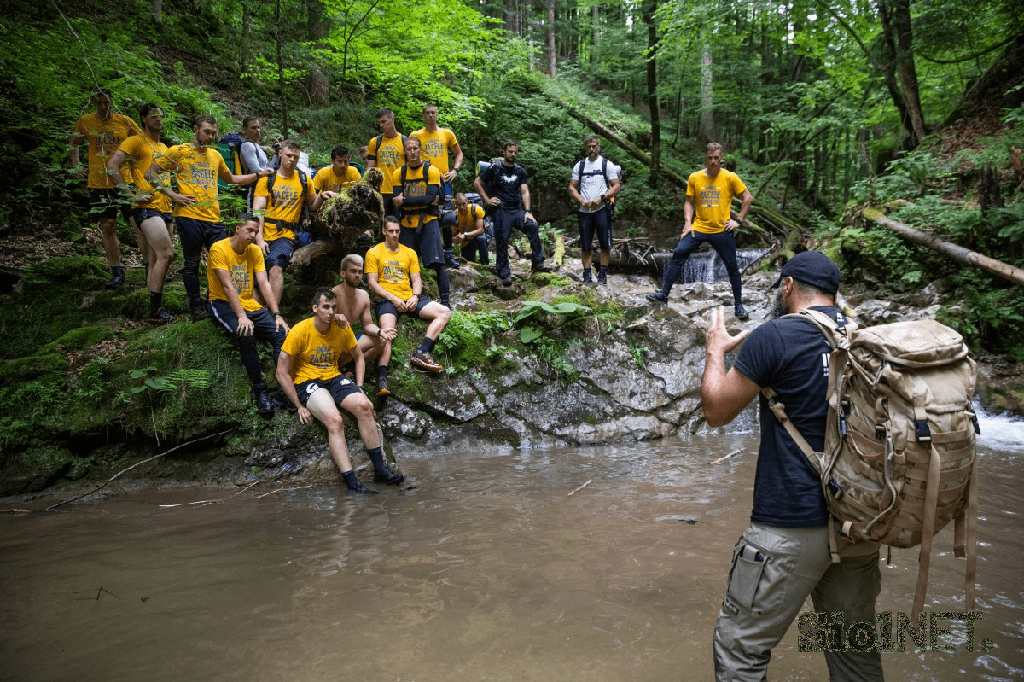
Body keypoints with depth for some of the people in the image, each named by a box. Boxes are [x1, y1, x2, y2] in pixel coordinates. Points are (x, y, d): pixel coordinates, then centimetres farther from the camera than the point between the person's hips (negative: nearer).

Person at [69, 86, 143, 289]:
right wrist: (76, 166, 11)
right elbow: (73, 143, 23)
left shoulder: (124, 121, 2)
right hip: (99, 183, 2)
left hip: (126, 180, -2)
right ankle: (117, 273, 6)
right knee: (107, 227, 1)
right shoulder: (86, 122, 7)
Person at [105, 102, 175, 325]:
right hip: (147, 207, -8)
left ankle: (155, 310, 12)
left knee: (154, 260, 8)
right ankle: (155, 311, -17)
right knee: (166, 254, -20)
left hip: (164, 208, 8)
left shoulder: (163, 147, 24)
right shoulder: (136, 142, -1)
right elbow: (112, 166, -11)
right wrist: (132, 194, -16)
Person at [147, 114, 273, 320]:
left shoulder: (215, 155, 18)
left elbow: (231, 179, 33)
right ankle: (197, 307, 12)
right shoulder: (178, 152, 2)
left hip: (213, 218, 5)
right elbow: (150, 173, 2)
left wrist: (258, 175, 25)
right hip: (188, 216, -5)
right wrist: (172, 194, -8)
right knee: (192, 263, 2)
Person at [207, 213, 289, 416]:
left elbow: (264, 284, 1)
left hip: (250, 305, 5)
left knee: (282, 333, -19)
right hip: (223, 304, -5)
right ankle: (259, 388, -22)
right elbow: (227, 286, -17)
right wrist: (241, 316, -26)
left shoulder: (255, 251, 8)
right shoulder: (219, 249, -8)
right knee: (246, 334, -34)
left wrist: (277, 314, -11)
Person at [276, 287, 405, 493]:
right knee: (334, 419, -31)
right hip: (307, 382, -4)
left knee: (363, 405, -24)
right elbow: (282, 372, -9)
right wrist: (299, 406, -11)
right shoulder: (300, 332, -12)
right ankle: (351, 480, -28)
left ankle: (380, 469, -16)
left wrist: (359, 388, 5)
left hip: (334, 378, 4)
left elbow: (359, 356, 17)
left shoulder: (341, 327, 1)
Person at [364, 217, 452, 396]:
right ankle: (382, 378, -41)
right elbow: (372, 283, -2)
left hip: (410, 297, 5)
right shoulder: (374, 253, 6)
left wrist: (415, 297, -8)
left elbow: (416, 280, 14)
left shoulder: (409, 252, 19)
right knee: (387, 332, -33)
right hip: (386, 299, -5)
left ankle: (421, 352, -26)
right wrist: (393, 299, -14)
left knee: (445, 313, -15)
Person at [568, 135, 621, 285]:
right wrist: (581, 200, -7)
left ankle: (603, 274, 7)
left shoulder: (607, 164, 4)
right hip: (584, 211, 3)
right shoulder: (579, 166, 13)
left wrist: (601, 198, -15)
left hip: (602, 209, -3)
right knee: (585, 246, 4)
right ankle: (587, 275, 11)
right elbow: (572, 188, 12)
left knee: (605, 244, -2)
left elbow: (616, 186, -1)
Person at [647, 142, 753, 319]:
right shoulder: (695, 177, 2)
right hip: (698, 228, 2)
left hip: (722, 230, -1)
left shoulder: (730, 177, -3)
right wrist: (687, 222, -4)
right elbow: (689, 202, 10)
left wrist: (739, 221, -3)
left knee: (732, 268, 4)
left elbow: (748, 198, 3)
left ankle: (739, 304, 19)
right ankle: (664, 293, -2)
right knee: (678, 255, -11)